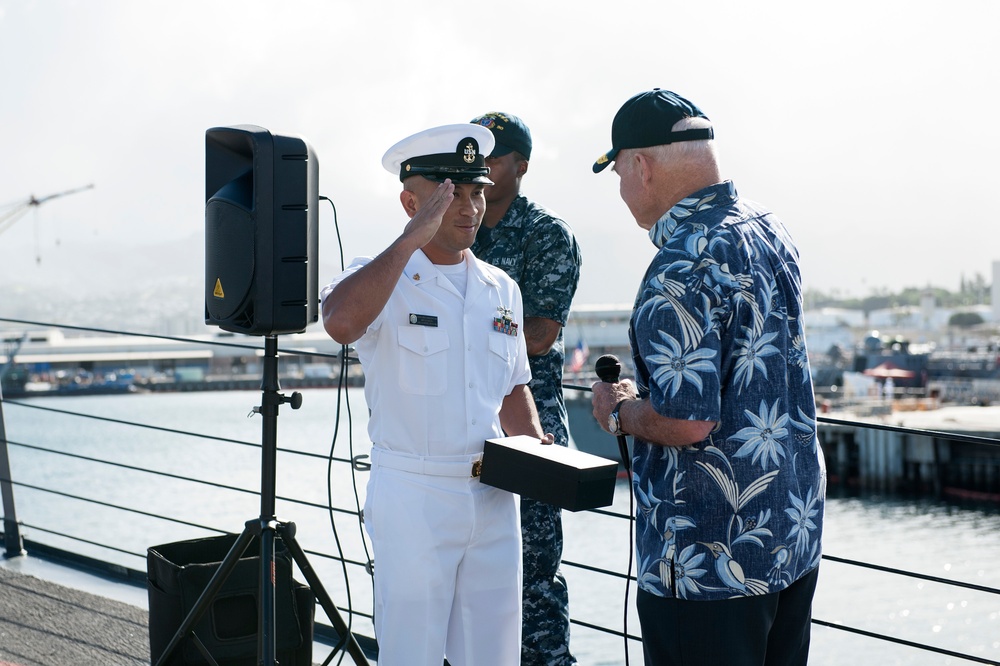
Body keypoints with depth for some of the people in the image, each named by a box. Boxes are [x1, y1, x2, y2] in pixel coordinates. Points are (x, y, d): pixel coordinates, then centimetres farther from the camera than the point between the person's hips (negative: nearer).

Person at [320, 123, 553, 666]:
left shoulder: (501, 290, 12)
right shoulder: (379, 280, -7)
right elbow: (341, 322, -31)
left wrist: (534, 445, 3)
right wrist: (412, 238, -26)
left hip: (494, 497, 6)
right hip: (413, 496, -5)